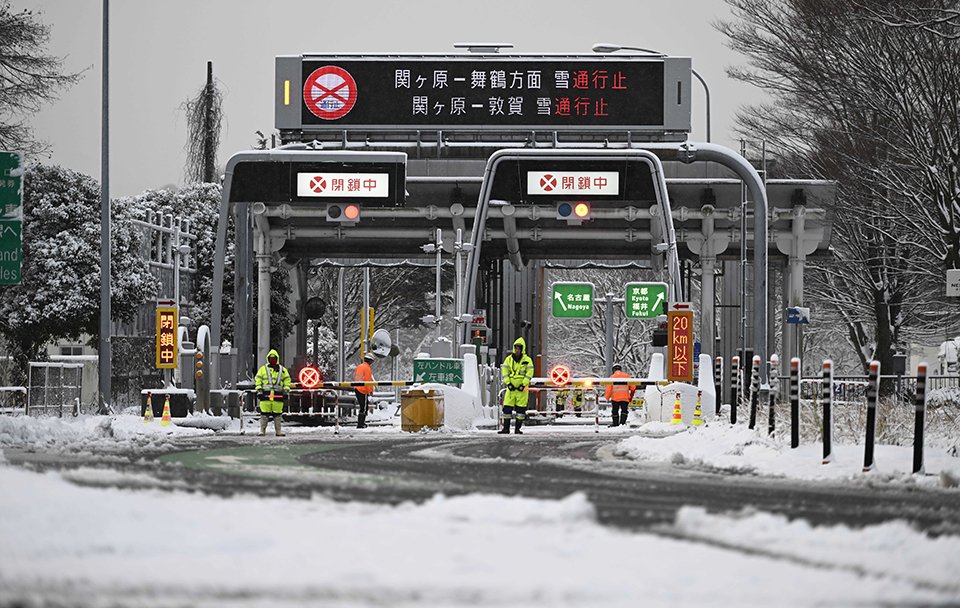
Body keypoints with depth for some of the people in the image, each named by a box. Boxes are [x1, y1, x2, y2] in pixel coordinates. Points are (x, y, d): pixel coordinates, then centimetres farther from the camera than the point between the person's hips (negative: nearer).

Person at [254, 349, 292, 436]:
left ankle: (278, 431, 7)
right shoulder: (263, 369, 12)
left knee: (278, 414, 2)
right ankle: (262, 430, -2)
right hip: (266, 395, -1)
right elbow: (257, 380, 8)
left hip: (278, 395, 1)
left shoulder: (283, 370, 14)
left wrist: (286, 391, 2)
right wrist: (259, 390, -3)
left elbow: (287, 381, 14)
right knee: (264, 414, -5)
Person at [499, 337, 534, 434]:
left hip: (522, 388, -2)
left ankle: (517, 428, 5)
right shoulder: (509, 359, 9)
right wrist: (508, 383, -8)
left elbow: (529, 374, -4)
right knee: (507, 408, -3)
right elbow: (504, 371, 5)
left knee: (521, 408, -1)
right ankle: (506, 428, 2)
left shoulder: (527, 360, 2)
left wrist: (523, 385, -14)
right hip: (511, 387, 2)